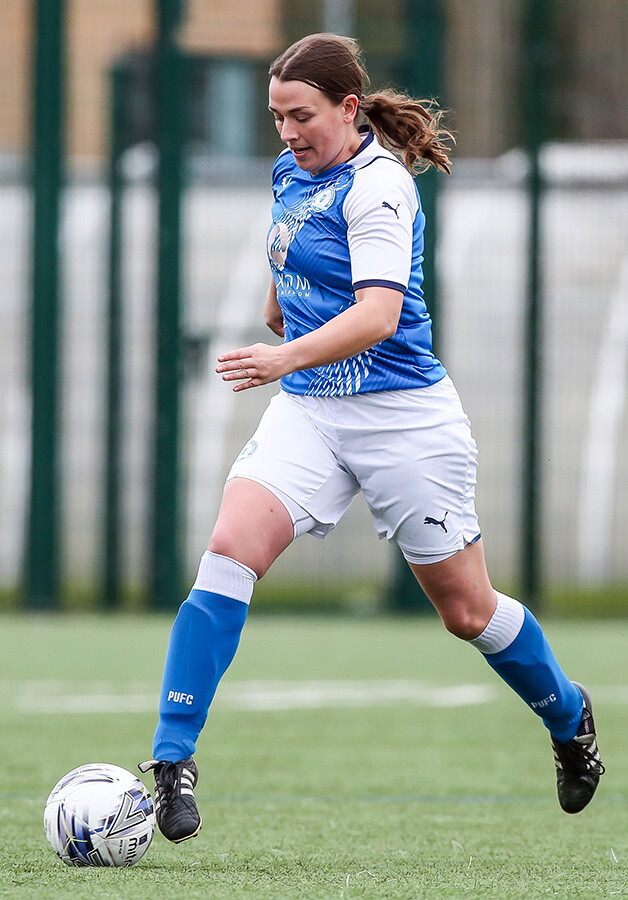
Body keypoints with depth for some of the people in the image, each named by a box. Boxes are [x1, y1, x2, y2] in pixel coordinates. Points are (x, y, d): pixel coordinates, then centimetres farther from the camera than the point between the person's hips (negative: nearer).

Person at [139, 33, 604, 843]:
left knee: (467, 610, 7)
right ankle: (172, 761, -21)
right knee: (229, 550, -19)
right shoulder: (293, 172, 7)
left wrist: (287, 356, -42)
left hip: (404, 415, -6)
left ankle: (568, 717, 36)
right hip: (307, 412, 6)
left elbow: (378, 315, -29)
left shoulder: (378, 185, -16)